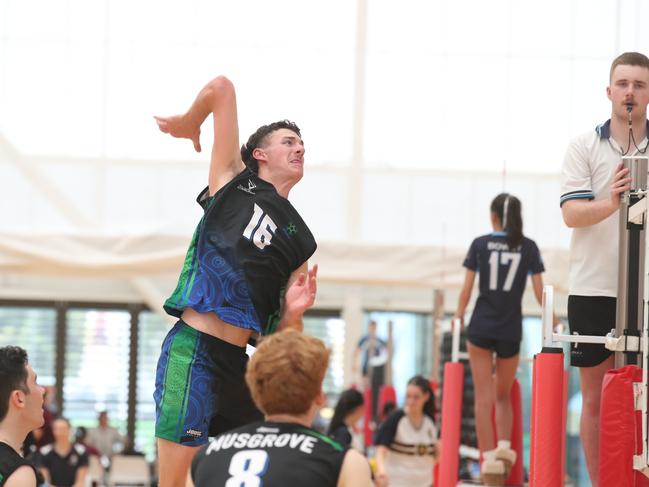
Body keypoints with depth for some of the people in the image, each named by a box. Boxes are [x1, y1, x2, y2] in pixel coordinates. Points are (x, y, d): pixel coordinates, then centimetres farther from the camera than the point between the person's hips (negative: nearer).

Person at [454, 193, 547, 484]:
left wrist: (459, 317, 16)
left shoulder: (480, 244, 1)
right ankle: (504, 446, -4)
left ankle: (488, 458, -7)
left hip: (481, 328, -1)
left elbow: (466, 289, 1)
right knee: (503, 396, 17)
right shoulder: (528, 247, 2)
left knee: (483, 397, 2)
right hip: (511, 331, 1)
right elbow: (539, 292, 2)